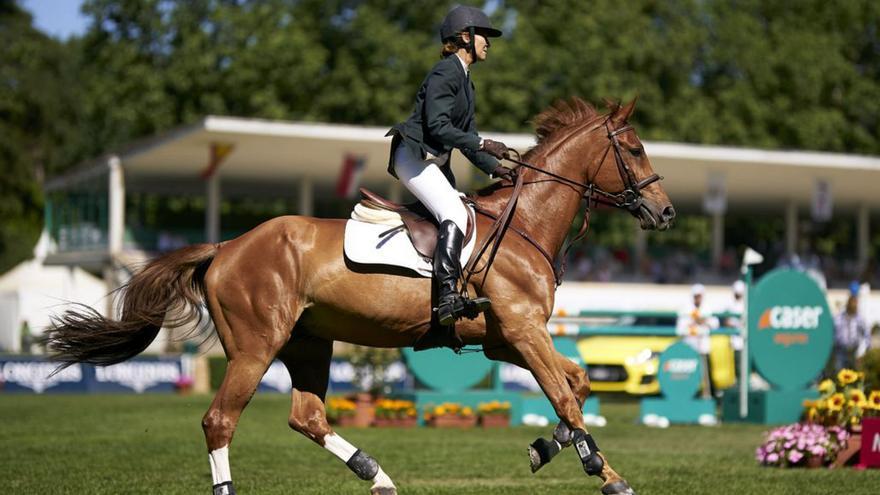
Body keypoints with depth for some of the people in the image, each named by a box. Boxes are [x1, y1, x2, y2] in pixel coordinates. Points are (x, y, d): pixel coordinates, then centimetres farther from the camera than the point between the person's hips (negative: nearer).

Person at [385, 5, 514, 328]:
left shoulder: (464, 79, 21)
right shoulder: (445, 72, -10)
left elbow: (466, 139, 21)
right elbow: (437, 126, -20)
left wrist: (495, 168, 9)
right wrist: (481, 143, -23)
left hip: (435, 162, 11)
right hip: (413, 156, -11)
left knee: (467, 216, 6)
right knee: (455, 214, -26)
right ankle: (448, 296, -38)